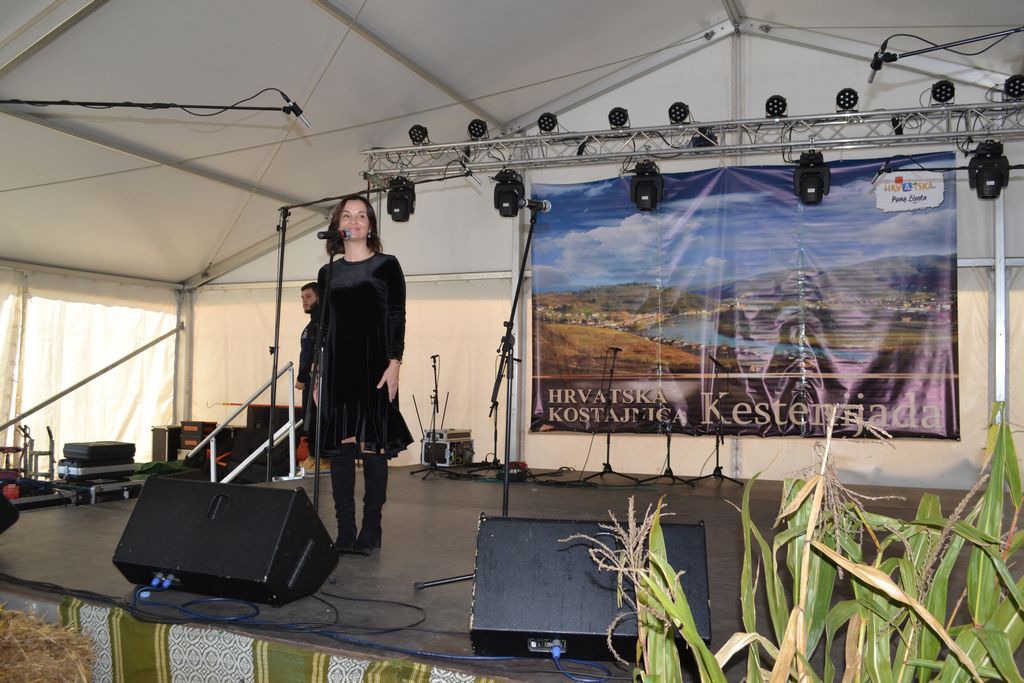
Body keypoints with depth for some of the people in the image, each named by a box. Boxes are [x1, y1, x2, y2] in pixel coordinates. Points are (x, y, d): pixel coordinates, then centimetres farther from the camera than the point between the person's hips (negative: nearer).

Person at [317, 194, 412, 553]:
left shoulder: (386, 265, 3)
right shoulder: (328, 273, 14)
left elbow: (397, 318, -2)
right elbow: (323, 325, 15)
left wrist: (394, 363, -12)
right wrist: (318, 375, 10)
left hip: (374, 368, -4)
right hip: (337, 369, 4)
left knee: (373, 446, -3)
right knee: (340, 447, 2)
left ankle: (371, 530, 6)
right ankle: (345, 531, 9)